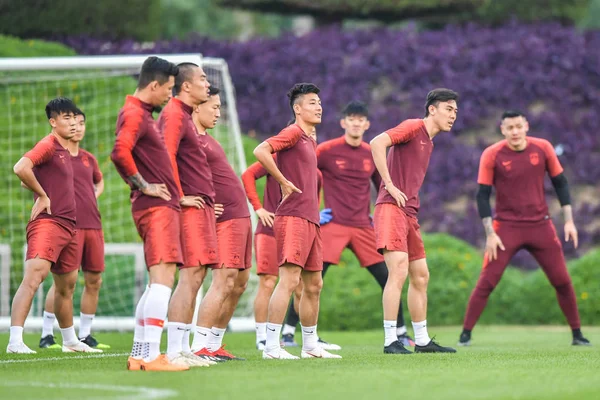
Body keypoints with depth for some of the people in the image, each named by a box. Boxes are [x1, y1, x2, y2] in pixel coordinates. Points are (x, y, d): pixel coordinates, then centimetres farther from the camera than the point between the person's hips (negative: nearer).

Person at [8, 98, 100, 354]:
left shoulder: (64, 151, 19)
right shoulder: (48, 146, -9)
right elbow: (21, 169, -25)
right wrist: (42, 196, -16)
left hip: (68, 225, 10)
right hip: (48, 224, -10)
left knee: (67, 285, 19)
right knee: (33, 277, -21)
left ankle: (70, 341, 33)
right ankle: (15, 341, -29)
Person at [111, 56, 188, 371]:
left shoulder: (141, 114, 20)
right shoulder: (134, 115, -12)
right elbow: (120, 153, -28)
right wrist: (143, 185, -19)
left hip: (162, 206, 11)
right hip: (157, 207, -11)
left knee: (158, 283, 12)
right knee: (163, 278, -15)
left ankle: (139, 354, 13)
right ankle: (151, 356, -20)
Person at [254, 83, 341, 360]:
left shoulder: (311, 141, 21)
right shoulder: (293, 133, -7)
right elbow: (260, 151, -23)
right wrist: (283, 182, -18)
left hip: (311, 220, 10)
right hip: (293, 217, -10)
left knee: (314, 284, 12)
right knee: (289, 279, -15)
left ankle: (311, 346, 21)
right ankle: (271, 347, -18)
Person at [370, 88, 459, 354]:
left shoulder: (428, 141, 22)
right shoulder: (413, 127, -6)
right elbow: (377, 143, -20)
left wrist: (413, 205, 15)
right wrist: (389, 185, -20)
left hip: (409, 213, 10)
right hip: (391, 209, -10)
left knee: (420, 276, 11)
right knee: (399, 271, -17)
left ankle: (422, 341, 18)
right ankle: (390, 341, -17)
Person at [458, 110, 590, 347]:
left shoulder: (543, 148, -2)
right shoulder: (492, 155, -8)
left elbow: (560, 183, 7)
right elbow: (482, 196, -5)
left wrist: (568, 220, 1)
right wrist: (490, 233, -11)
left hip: (540, 225, 2)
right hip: (506, 227, -2)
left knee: (562, 281, 1)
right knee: (487, 281, -9)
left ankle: (577, 334, 14)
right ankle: (466, 333, -1)